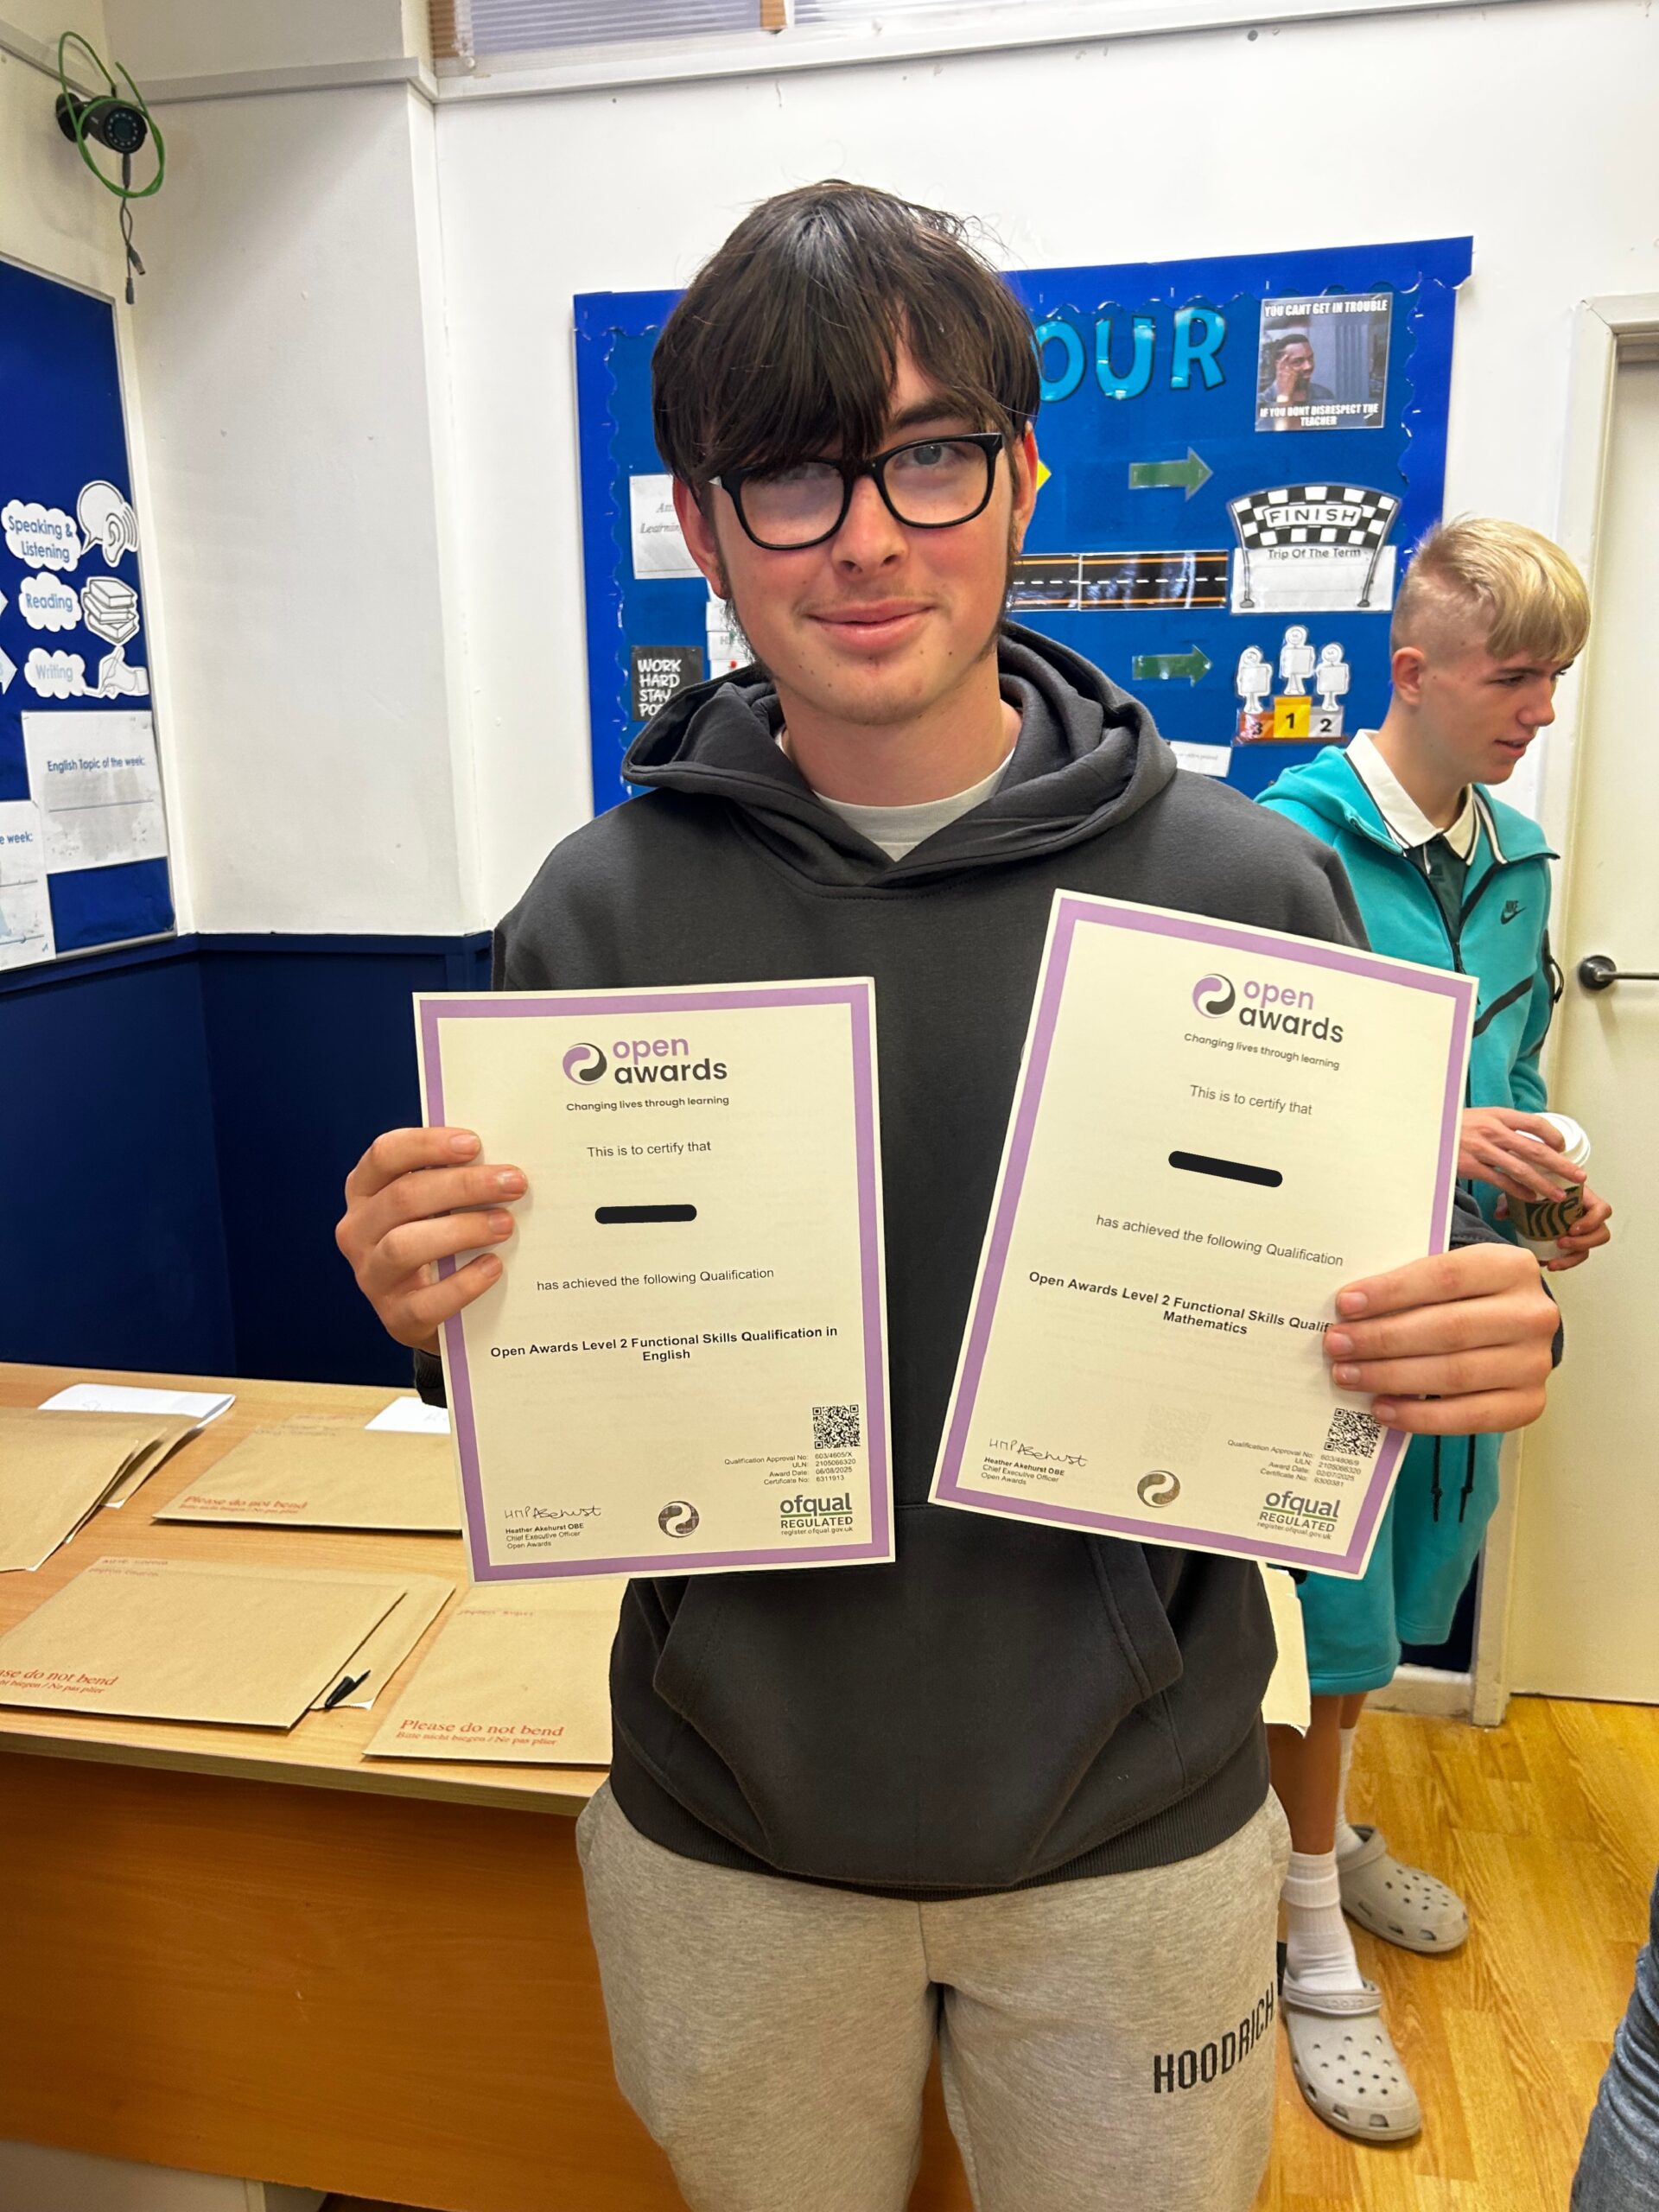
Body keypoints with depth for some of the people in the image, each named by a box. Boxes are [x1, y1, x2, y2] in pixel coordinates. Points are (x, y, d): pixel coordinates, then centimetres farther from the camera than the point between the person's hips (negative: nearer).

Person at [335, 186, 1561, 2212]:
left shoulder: (1249, 891, -11)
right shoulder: (599, 912, -9)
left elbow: (1366, 1311, 0)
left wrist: (1480, 1349, -21)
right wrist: (435, 1298, -21)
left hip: (1140, 1832, 0)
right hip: (725, 1834, 1)